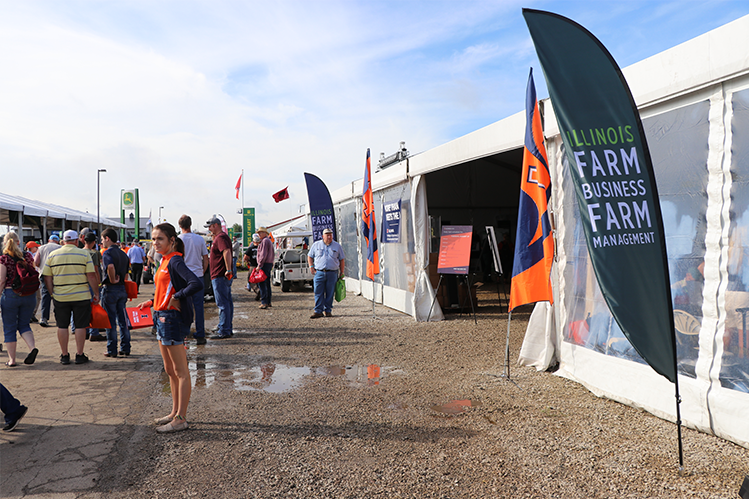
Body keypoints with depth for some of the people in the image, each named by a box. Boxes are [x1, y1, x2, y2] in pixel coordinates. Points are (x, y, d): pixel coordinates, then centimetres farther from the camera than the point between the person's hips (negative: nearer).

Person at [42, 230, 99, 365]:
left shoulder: (52, 255, 4)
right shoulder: (84, 254, -3)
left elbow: (47, 278, 5)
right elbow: (91, 276, -7)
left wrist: (53, 293, 15)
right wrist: (96, 294, 1)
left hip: (60, 297, 2)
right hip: (81, 296, -2)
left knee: (62, 326, 10)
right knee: (80, 326, 5)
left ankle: (64, 355, 15)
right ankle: (79, 355, 9)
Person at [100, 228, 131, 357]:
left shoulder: (108, 252, -12)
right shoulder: (123, 254, 12)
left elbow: (110, 266, -32)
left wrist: (112, 280, -20)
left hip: (110, 289, -7)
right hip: (122, 289, 7)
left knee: (110, 321, 1)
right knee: (123, 319, 11)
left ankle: (112, 350, 7)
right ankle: (125, 348, 15)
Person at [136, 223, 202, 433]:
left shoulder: (175, 261, -16)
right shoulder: (165, 261, 13)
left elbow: (196, 284, -30)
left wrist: (176, 297, -19)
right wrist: (152, 302, 12)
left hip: (173, 319, -10)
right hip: (163, 318, 10)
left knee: (181, 372, -1)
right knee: (170, 370, 18)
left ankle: (180, 419, 7)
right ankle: (175, 412, 30)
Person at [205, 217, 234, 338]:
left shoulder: (220, 237, -14)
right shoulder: (222, 236, 20)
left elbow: (227, 252, -30)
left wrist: (228, 270, -33)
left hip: (220, 276, -11)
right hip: (224, 276, 11)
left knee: (222, 303, -7)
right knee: (227, 302, 13)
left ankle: (224, 331, -4)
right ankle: (228, 328, 20)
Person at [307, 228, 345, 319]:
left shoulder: (337, 246, 10)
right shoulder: (316, 245, 9)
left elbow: (342, 260, 13)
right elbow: (310, 257, 15)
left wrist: (342, 273, 7)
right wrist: (311, 268, 2)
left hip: (332, 273, 0)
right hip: (319, 273, 0)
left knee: (330, 293, 3)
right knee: (318, 293, -3)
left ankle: (328, 310, 14)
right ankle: (318, 311, 2)